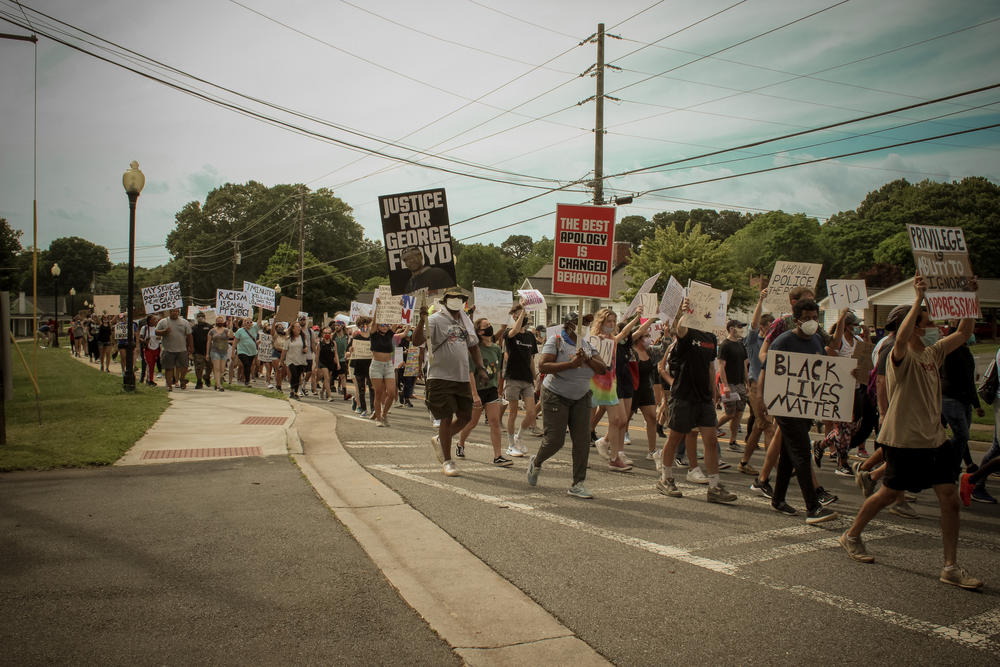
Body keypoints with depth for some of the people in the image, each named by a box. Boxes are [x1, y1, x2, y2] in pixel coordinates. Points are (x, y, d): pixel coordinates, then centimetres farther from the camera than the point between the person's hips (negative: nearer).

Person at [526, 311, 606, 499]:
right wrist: (570, 364, -28)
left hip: (581, 398, 5)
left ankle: (578, 484, 2)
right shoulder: (555, 341, -9)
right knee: (554, 440, -4)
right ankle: (535, 463, 29)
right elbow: (542, 367, -21)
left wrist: (587, 359, -16)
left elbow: (603, 369, 2)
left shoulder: (587, 345, 8)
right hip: (556, 397, -5)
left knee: (582, 440, -4)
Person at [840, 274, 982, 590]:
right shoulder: (903, 357, -13)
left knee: (950, 498, -1)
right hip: (904, 440, -7)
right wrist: (918, 299, -36)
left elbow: (963, 332, 16)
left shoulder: (934, 353, 10)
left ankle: (951, 567, 5)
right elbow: (901, 338, -36)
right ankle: (852, 536, 28)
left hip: (935, 439, 7)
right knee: (890, 493, 6)